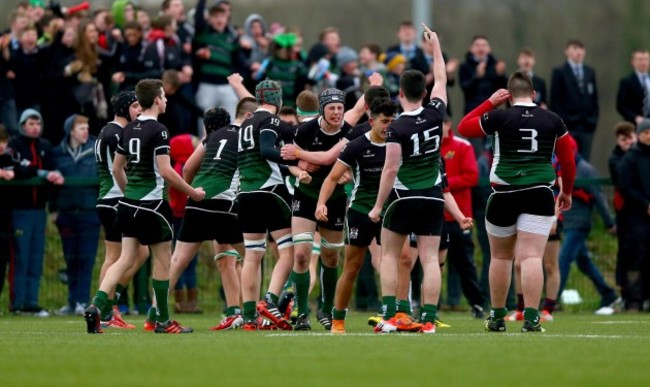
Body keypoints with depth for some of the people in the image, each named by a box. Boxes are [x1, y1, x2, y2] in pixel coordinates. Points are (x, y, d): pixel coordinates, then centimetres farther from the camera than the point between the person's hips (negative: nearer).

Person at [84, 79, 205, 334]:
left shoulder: (129, 130, 10)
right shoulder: (158, 131, -13)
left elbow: (117, 168, 17)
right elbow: (165, 171, -18)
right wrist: (192, 192, -7)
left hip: (129, 204, 7)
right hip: (151, 204, -7)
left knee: (126, 259, 7)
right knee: (162, 260, 5)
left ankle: (97, 306, -10)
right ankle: (163, 321, 11)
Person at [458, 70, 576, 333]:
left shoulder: (500, 118, -3)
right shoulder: (553, 121, 5)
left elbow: (463, 128, 8)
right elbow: (568, 160, 11)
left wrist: (490, 102, 13)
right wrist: (567, 192, 25)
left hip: (504, 194, -1)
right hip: (539, 194, 1)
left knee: (501, 256, 15)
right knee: (532, 257, -5)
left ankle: (497, 317, 22)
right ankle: (531, 318, -17)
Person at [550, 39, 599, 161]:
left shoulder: (590, 72, 15)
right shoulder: (559, 72, 1)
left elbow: (594, 98, 16)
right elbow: (555, 100, -3)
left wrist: (594, 119, 6)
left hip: (587, 125, 4)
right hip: (567, 124, -4)